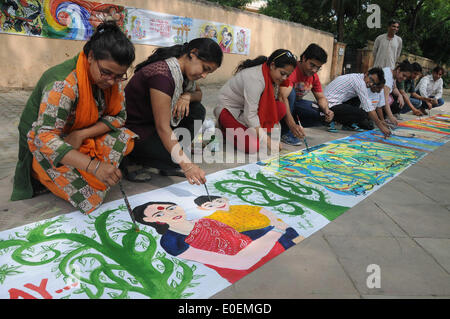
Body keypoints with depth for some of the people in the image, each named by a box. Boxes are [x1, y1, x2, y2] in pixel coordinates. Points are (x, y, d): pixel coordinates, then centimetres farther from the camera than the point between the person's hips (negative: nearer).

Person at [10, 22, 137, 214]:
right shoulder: (63, 84, -30)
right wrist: (93, 166, -47)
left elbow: (118, 116, -4)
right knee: (92, 196, -22)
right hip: (44, 148, -7)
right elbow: (44, 138, -36)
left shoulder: (113, 78, -8)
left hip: (81, 139, 7)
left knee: (126, 139, -15)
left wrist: (82, 134, -21)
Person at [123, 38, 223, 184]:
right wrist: (186, 165, -35)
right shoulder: (162, 75, -28)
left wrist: (186, 96, -11)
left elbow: (199, 94, 16)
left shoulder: (181, 70, -1)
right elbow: (162, 127, -31)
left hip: (151, 122, 9)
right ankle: (131, 160, 0)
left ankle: (168, 165, -1)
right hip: (133, 130, -9)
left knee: (197, 111, -4)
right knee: (176, 161, -25)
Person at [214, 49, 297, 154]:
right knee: (253, 146, -25)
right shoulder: (255, 78, -30)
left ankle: (253, 132, -2)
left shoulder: (271, 75, -3)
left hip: (249, 107, 8)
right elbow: (250, 115, -31)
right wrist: (267, 140, -31)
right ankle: (226, 129, 0)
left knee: (281, 108, -14)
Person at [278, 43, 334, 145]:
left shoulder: (314, 76, -1)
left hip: (295, 103, 7)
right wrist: (292, 125, -52)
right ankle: (285, 132, -22)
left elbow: (321, 97, 4)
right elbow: (283, 97, -41)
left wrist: (326, 110, -21)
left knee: (323, 115, -13)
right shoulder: (292, 71, -28)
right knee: (291, 92, -37)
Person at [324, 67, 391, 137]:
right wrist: (380, 126, -13)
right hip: (331, 105, -11)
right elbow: (368, 107, -18)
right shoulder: (360, 82, -15)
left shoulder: (357, 77, 16)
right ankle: (331, 120, -5)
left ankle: (347, 124, 9)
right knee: (362, 114, -19)